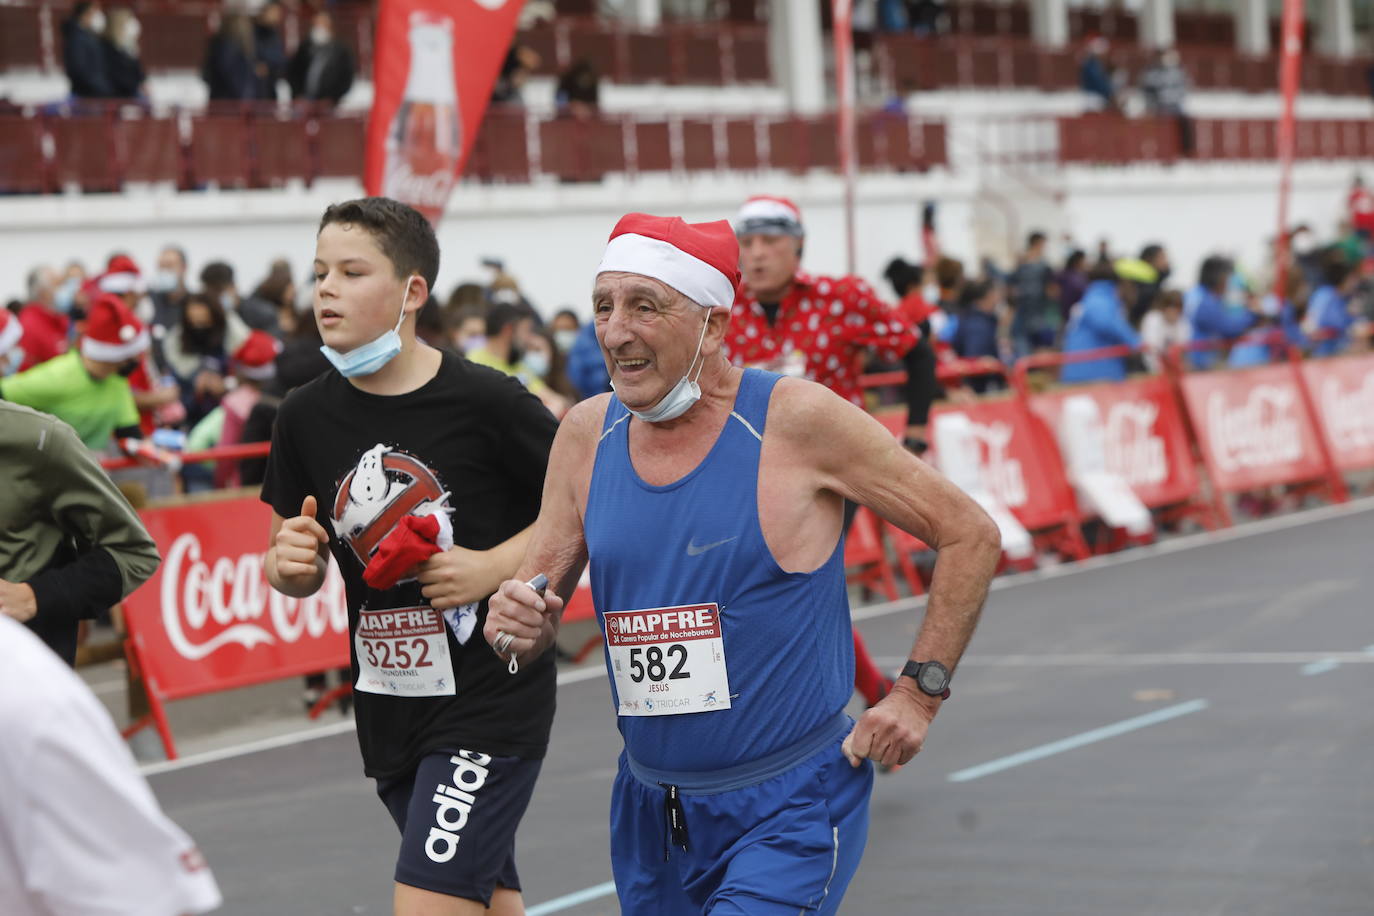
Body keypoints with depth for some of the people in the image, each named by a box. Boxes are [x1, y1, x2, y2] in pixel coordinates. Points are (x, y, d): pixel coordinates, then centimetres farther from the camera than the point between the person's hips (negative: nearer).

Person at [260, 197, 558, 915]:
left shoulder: (486, 401, -12)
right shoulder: (306, 417, 3)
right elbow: (293, 573, 13)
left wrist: (494, 567, -16)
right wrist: (291, 561, -10)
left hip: (492, 700, -6)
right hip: (387, 713, 6)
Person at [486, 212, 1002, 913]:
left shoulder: (796, 421, -13)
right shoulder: (586, 435, 1)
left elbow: (970, 536, -5)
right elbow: (537, 603, 10)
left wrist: (919, 691, -9)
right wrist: (519, 625, -13)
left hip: (791, 810, -6)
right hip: (648, 808, 6)